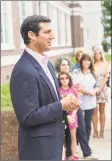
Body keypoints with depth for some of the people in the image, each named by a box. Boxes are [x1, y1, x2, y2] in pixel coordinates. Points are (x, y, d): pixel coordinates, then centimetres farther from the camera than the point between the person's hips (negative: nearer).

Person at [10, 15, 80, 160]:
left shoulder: (46, 63, 7)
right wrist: (61, 105, -18)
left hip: (53, 139, 9)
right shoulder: (24, 71, -24)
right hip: (38, 145, -9)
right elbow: (28, 117, -25)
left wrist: (66, 102, -4)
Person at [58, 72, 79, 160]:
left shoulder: (74, 90, 1)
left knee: (73, 136, 9)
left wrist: (72, 116, -11)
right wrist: (66, 116, -13)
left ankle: (74, 156, 18)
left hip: (72, 116, 3)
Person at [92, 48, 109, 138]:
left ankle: (102, 131, 10)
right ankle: (95, 131, 6)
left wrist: (100, 89, -9)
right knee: (94, 111, 0)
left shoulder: (105, 64, 3)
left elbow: (106, 77, -1)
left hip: (103, 88, 1)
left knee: (102, 111, 6)